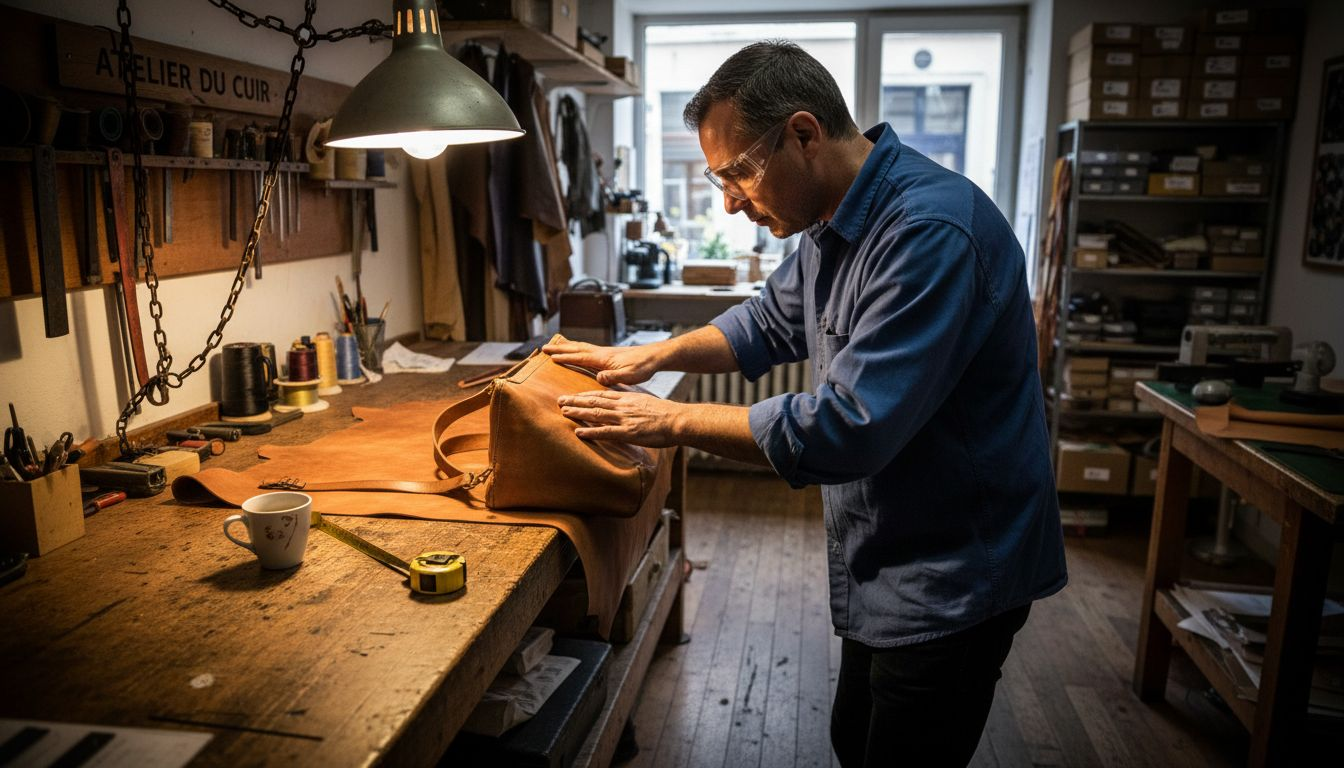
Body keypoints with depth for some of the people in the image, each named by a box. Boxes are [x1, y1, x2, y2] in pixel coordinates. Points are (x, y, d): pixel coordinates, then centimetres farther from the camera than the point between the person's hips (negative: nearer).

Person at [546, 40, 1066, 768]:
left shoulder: (931, 230, -28)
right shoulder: (839, 220, 3)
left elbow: (845, 429, -31)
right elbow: (771, 323, 17)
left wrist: (674, 421, -22)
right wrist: (650, 355, 3)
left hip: (953, 576, -9)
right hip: (887, 565, 9)